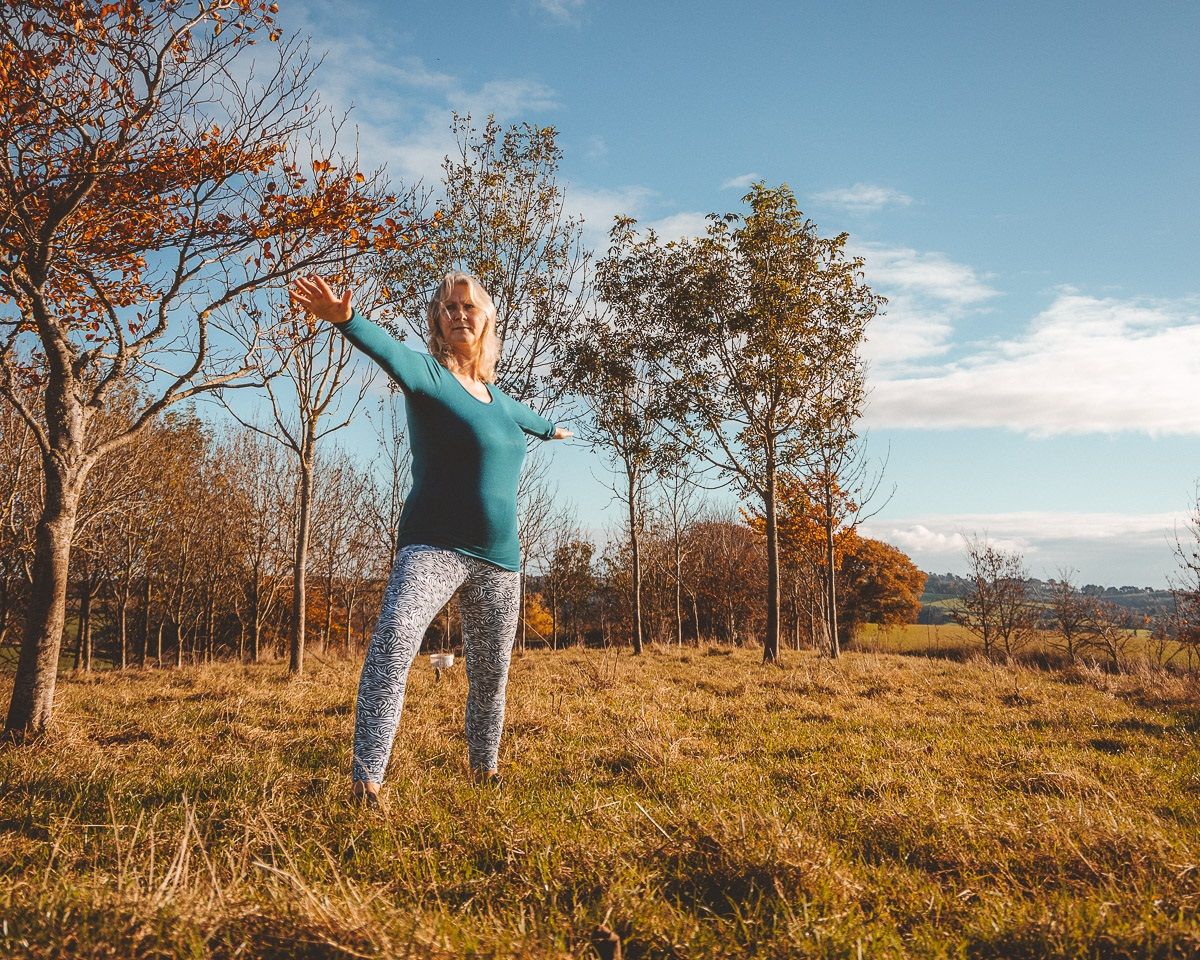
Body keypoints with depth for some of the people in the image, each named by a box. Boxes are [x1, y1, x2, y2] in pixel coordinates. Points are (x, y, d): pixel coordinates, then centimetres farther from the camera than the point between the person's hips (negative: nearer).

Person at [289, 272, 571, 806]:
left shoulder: (499, 399, 14)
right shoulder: (429, 375, -4)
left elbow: (528, 419, 39)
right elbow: (391, 352, -28)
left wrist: (552, 429, 60)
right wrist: (346, 319, -49)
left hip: (499, 560, 6)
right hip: (433, 546, -6)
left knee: (491, 676, 13)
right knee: (393, 636, -32)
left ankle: (484, 769, 35)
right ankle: (366, 779, -31)